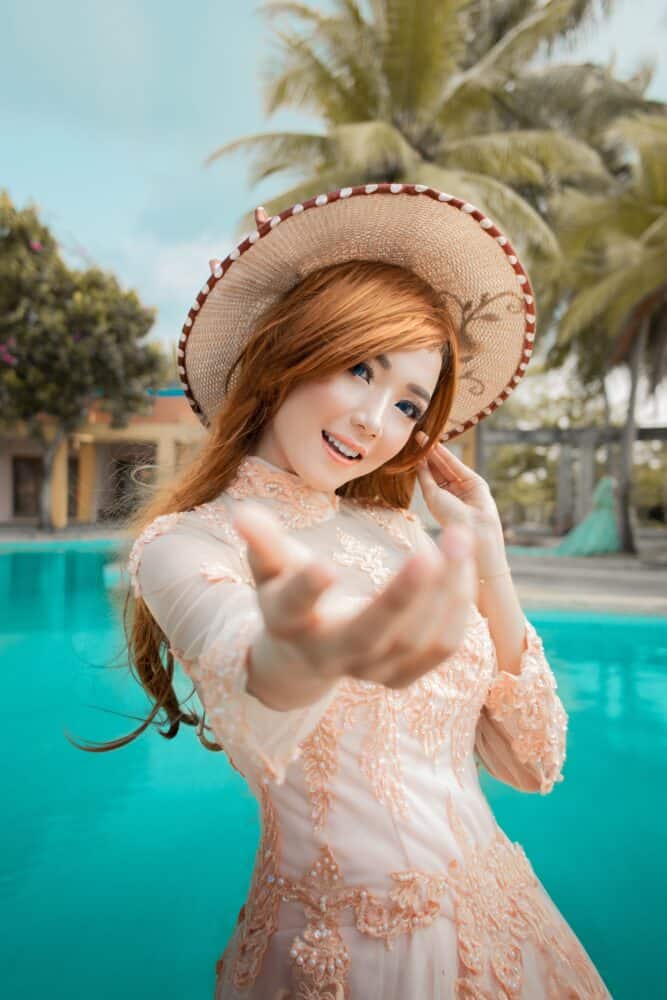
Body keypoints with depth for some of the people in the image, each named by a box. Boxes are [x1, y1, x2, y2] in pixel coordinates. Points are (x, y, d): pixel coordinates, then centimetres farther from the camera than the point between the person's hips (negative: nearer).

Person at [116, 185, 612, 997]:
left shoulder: (399, 532, 1)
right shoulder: (184, 545, -11)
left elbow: (533, 762, 0)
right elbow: (246, 701, -34)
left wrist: (486, 559, -8)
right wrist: (298, 659, -55)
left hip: (502, 919, 5)